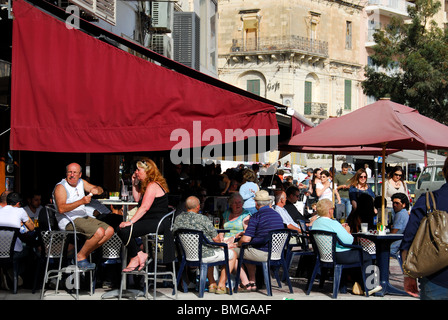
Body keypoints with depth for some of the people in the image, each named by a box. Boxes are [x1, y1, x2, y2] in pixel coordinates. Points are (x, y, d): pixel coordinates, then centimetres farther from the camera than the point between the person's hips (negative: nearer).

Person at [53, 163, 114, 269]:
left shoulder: (81, 182, 14)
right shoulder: (60, 187, -9)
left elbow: (100, 190, 18)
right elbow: (61, 209, -24)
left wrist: (96, 189, -8)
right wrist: (81, 202, -31)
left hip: (84, 217, 9)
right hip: (69, 221, -9)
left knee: (109, 231, -2)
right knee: (99, 232, -26)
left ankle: (84, 255, 1)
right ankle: (80, 257, -8)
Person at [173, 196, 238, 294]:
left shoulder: (178, 218, -1)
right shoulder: (202, 219, -17)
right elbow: (216, 239, -12)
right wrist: (219, 236, 13)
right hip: (204, 255, -7)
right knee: (232, 254, 16)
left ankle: (212, 284, 34)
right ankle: (221, 286, 16)